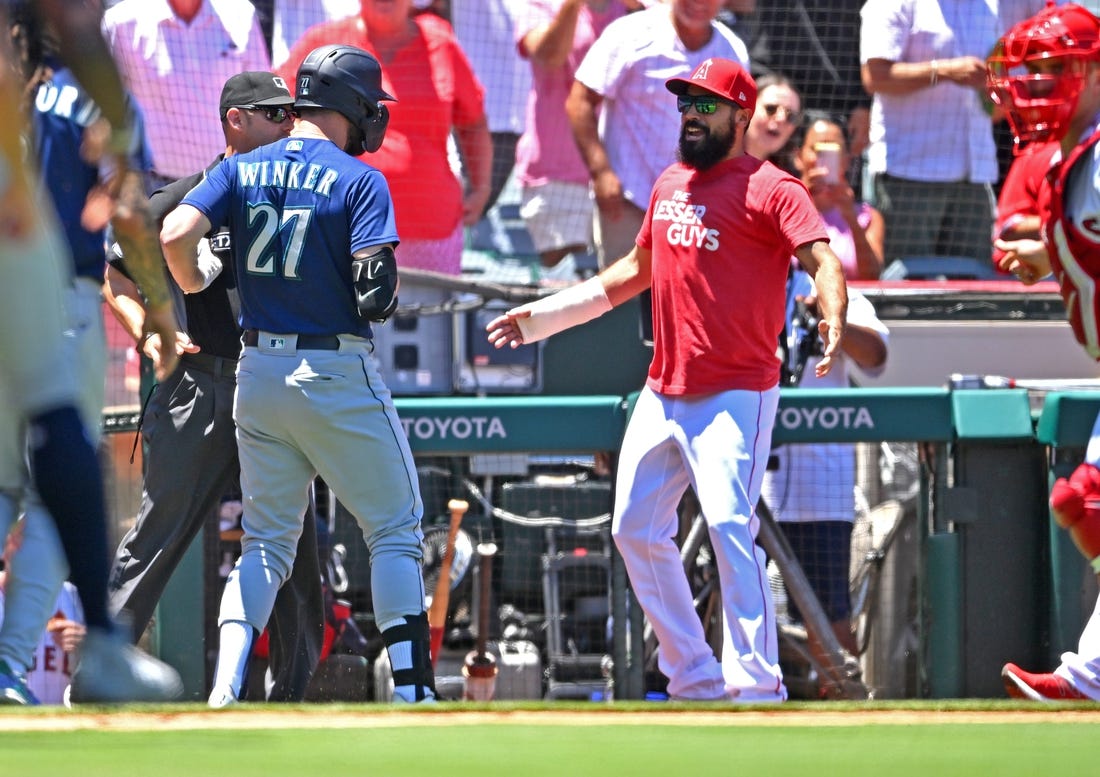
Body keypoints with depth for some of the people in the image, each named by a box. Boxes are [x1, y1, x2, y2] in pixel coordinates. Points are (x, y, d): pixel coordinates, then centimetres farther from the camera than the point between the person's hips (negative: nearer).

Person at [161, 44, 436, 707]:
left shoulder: (242, 170, 6)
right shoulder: (359, 181, -9)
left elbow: (177, 234, -9)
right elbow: (376, 291, -18)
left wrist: (194, 290, 10)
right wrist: (384, 288, 5)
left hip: (259, 373, 5)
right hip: (338, 378, -5)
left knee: (267, 539, 12)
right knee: (395, 530, 7)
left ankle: (225, 688, -5)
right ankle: (411, 691, 2)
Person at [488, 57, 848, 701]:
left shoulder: (769, 189, -9)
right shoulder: (670, 186, 15)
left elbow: (822, 257, -22)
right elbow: (636, 271, 28)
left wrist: (833, 317, -44)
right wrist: (544, 315, 28)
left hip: (735, 397, -9)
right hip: (663, 394, 9)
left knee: (730, 526, -20)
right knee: (636, 529, 9)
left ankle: (757, 685, -20)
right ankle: (694, 678, 17)